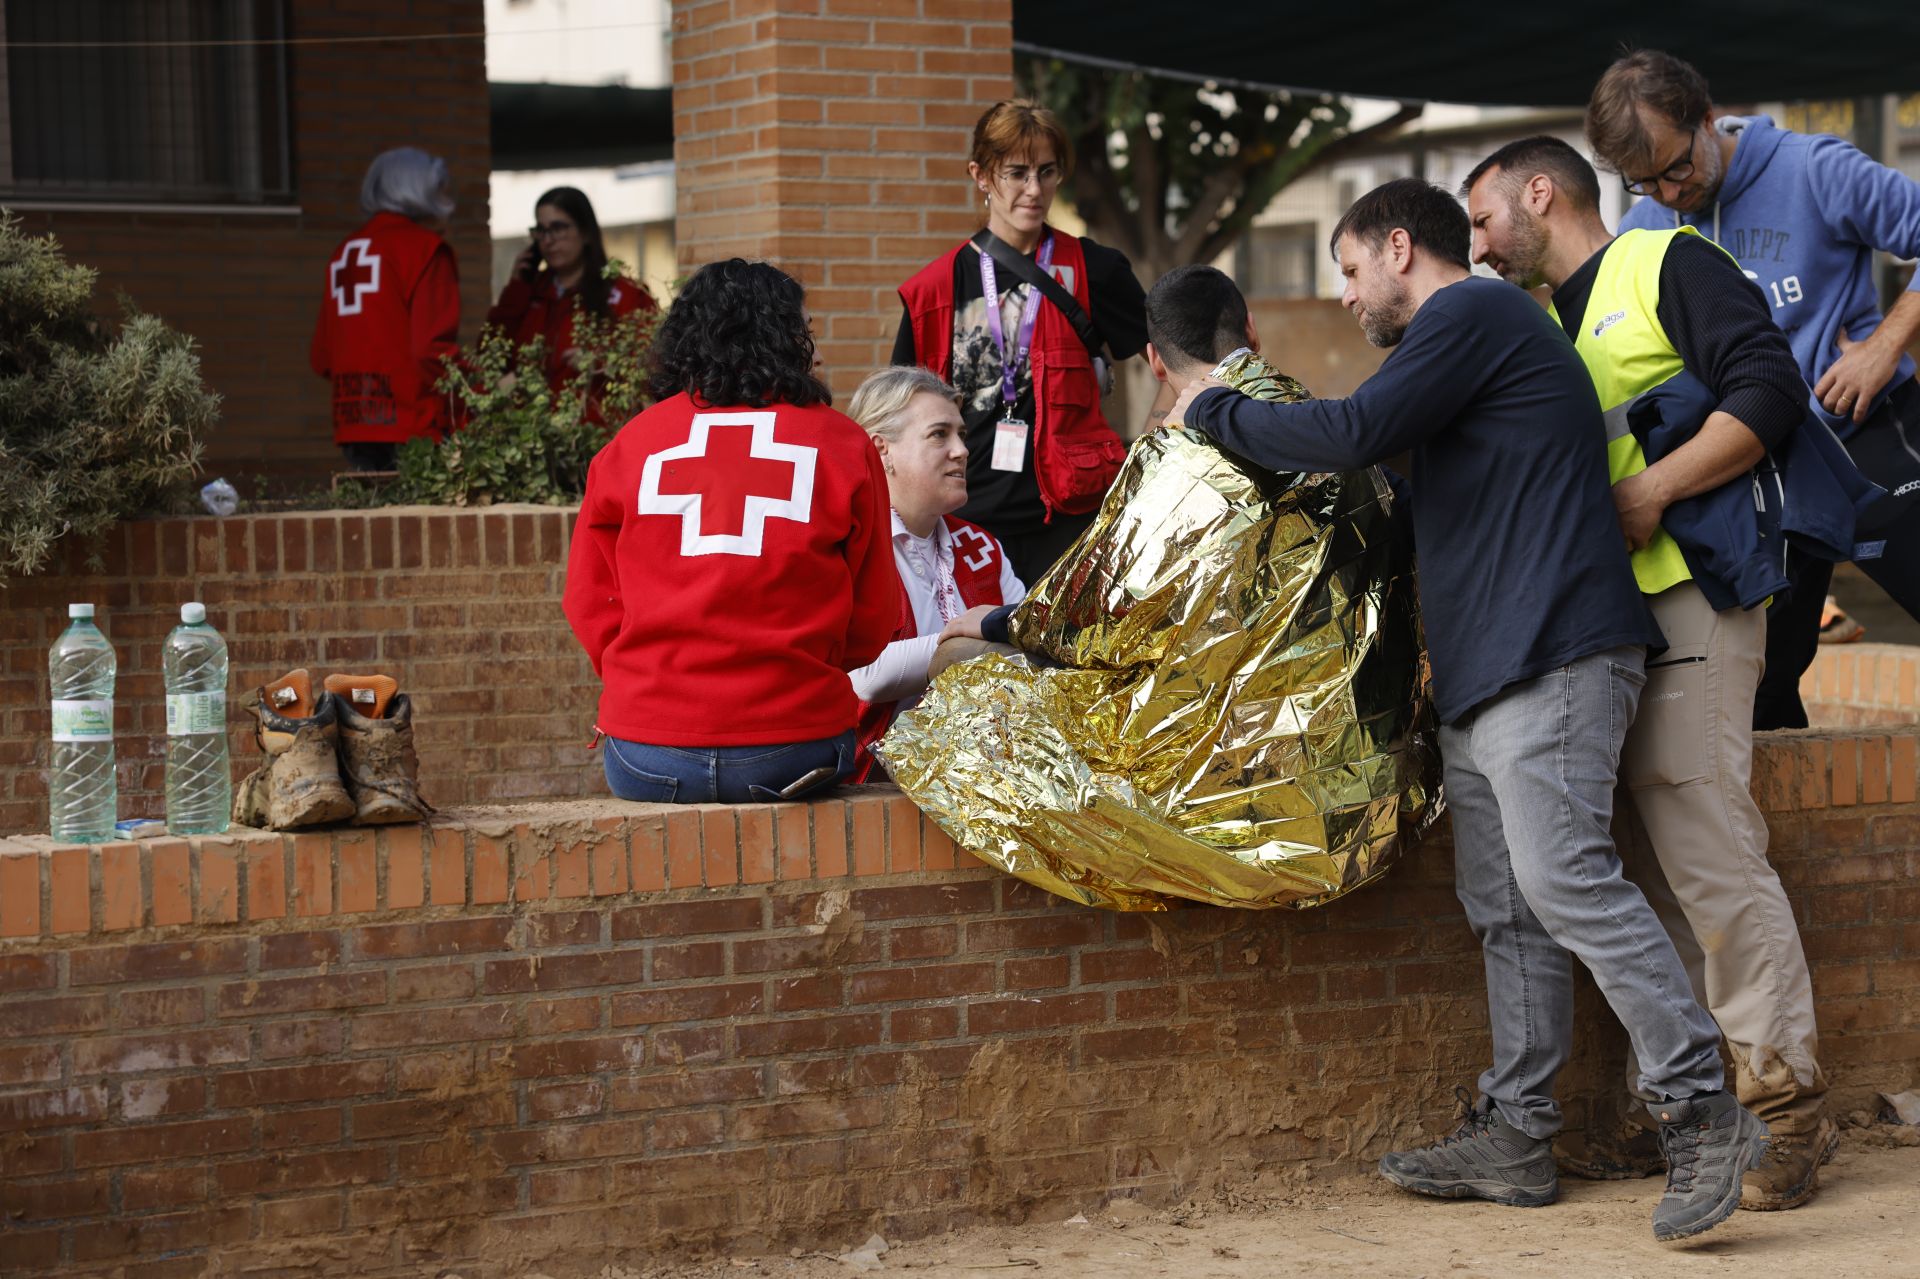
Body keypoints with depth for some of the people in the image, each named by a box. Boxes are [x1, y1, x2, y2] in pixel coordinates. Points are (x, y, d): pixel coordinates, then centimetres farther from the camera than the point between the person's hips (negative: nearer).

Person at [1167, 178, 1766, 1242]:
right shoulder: (1472, 330, 28)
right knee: (1503, 906, 8)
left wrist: (1215, 412, -1)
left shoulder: (1471, 311, -5)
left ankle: (1701, 1113, -19)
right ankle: (1515, 1136, 9)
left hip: (1550, 655, -11)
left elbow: (1350, 436, -14)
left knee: (1564, 880, -18)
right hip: (1484, 676, 11)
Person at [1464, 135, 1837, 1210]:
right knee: (1658, 875, 8)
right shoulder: (1542, 329, 24)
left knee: (1709, 854, -13)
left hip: (1687, 596, -8)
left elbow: (1771, 392, -12)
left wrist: (1653, 490, -18)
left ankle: (1788, 1103, -9)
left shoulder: (1667, 265, 0)